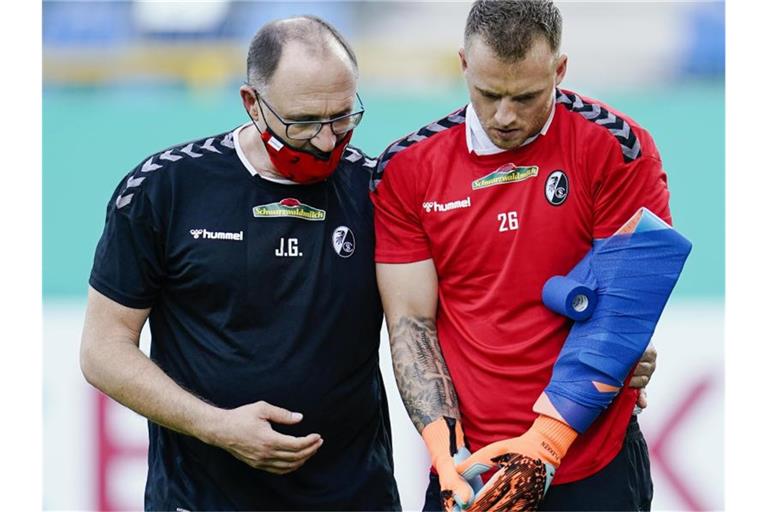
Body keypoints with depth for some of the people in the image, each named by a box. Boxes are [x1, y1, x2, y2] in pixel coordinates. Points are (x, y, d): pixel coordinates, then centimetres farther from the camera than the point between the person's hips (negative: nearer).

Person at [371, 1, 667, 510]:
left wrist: (544, 444, -16)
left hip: (595, 468, -2)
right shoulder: (406, 169, 0)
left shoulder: (617, 151, -8)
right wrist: (447, 453, -13)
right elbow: (411, 322, 0)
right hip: (470, 470, 2)